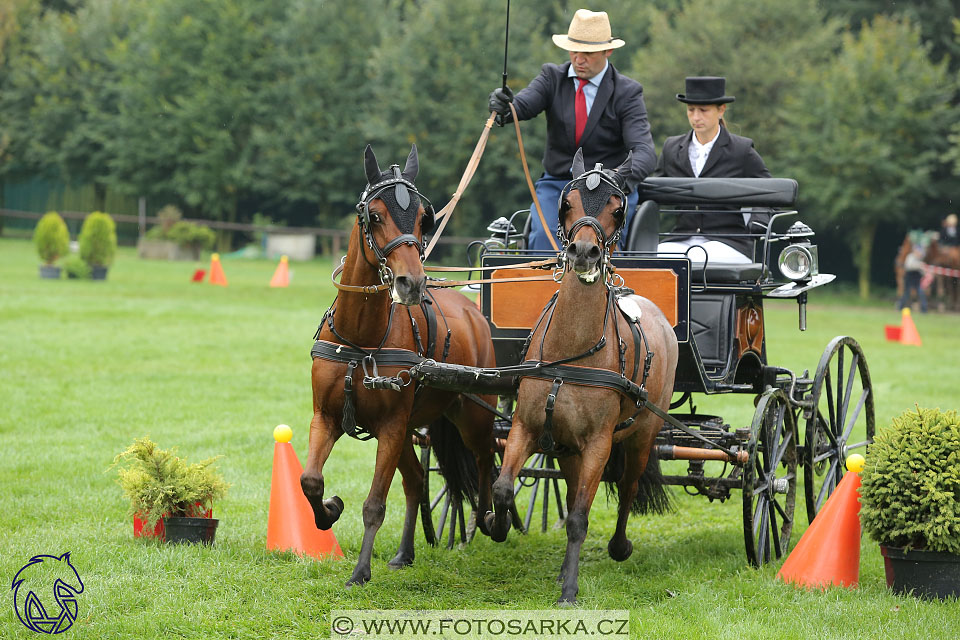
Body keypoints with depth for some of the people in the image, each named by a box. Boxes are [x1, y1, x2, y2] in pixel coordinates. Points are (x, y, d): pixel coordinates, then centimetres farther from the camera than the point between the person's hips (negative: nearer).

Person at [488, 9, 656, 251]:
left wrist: (627, 178, -40)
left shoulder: (627, 92, -5)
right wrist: (504, 106, -41)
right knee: (544, 236, -25)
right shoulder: (553, 77, 3)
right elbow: (523, 105, -15)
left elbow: (644, 150, -17)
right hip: (556, 184, 2)